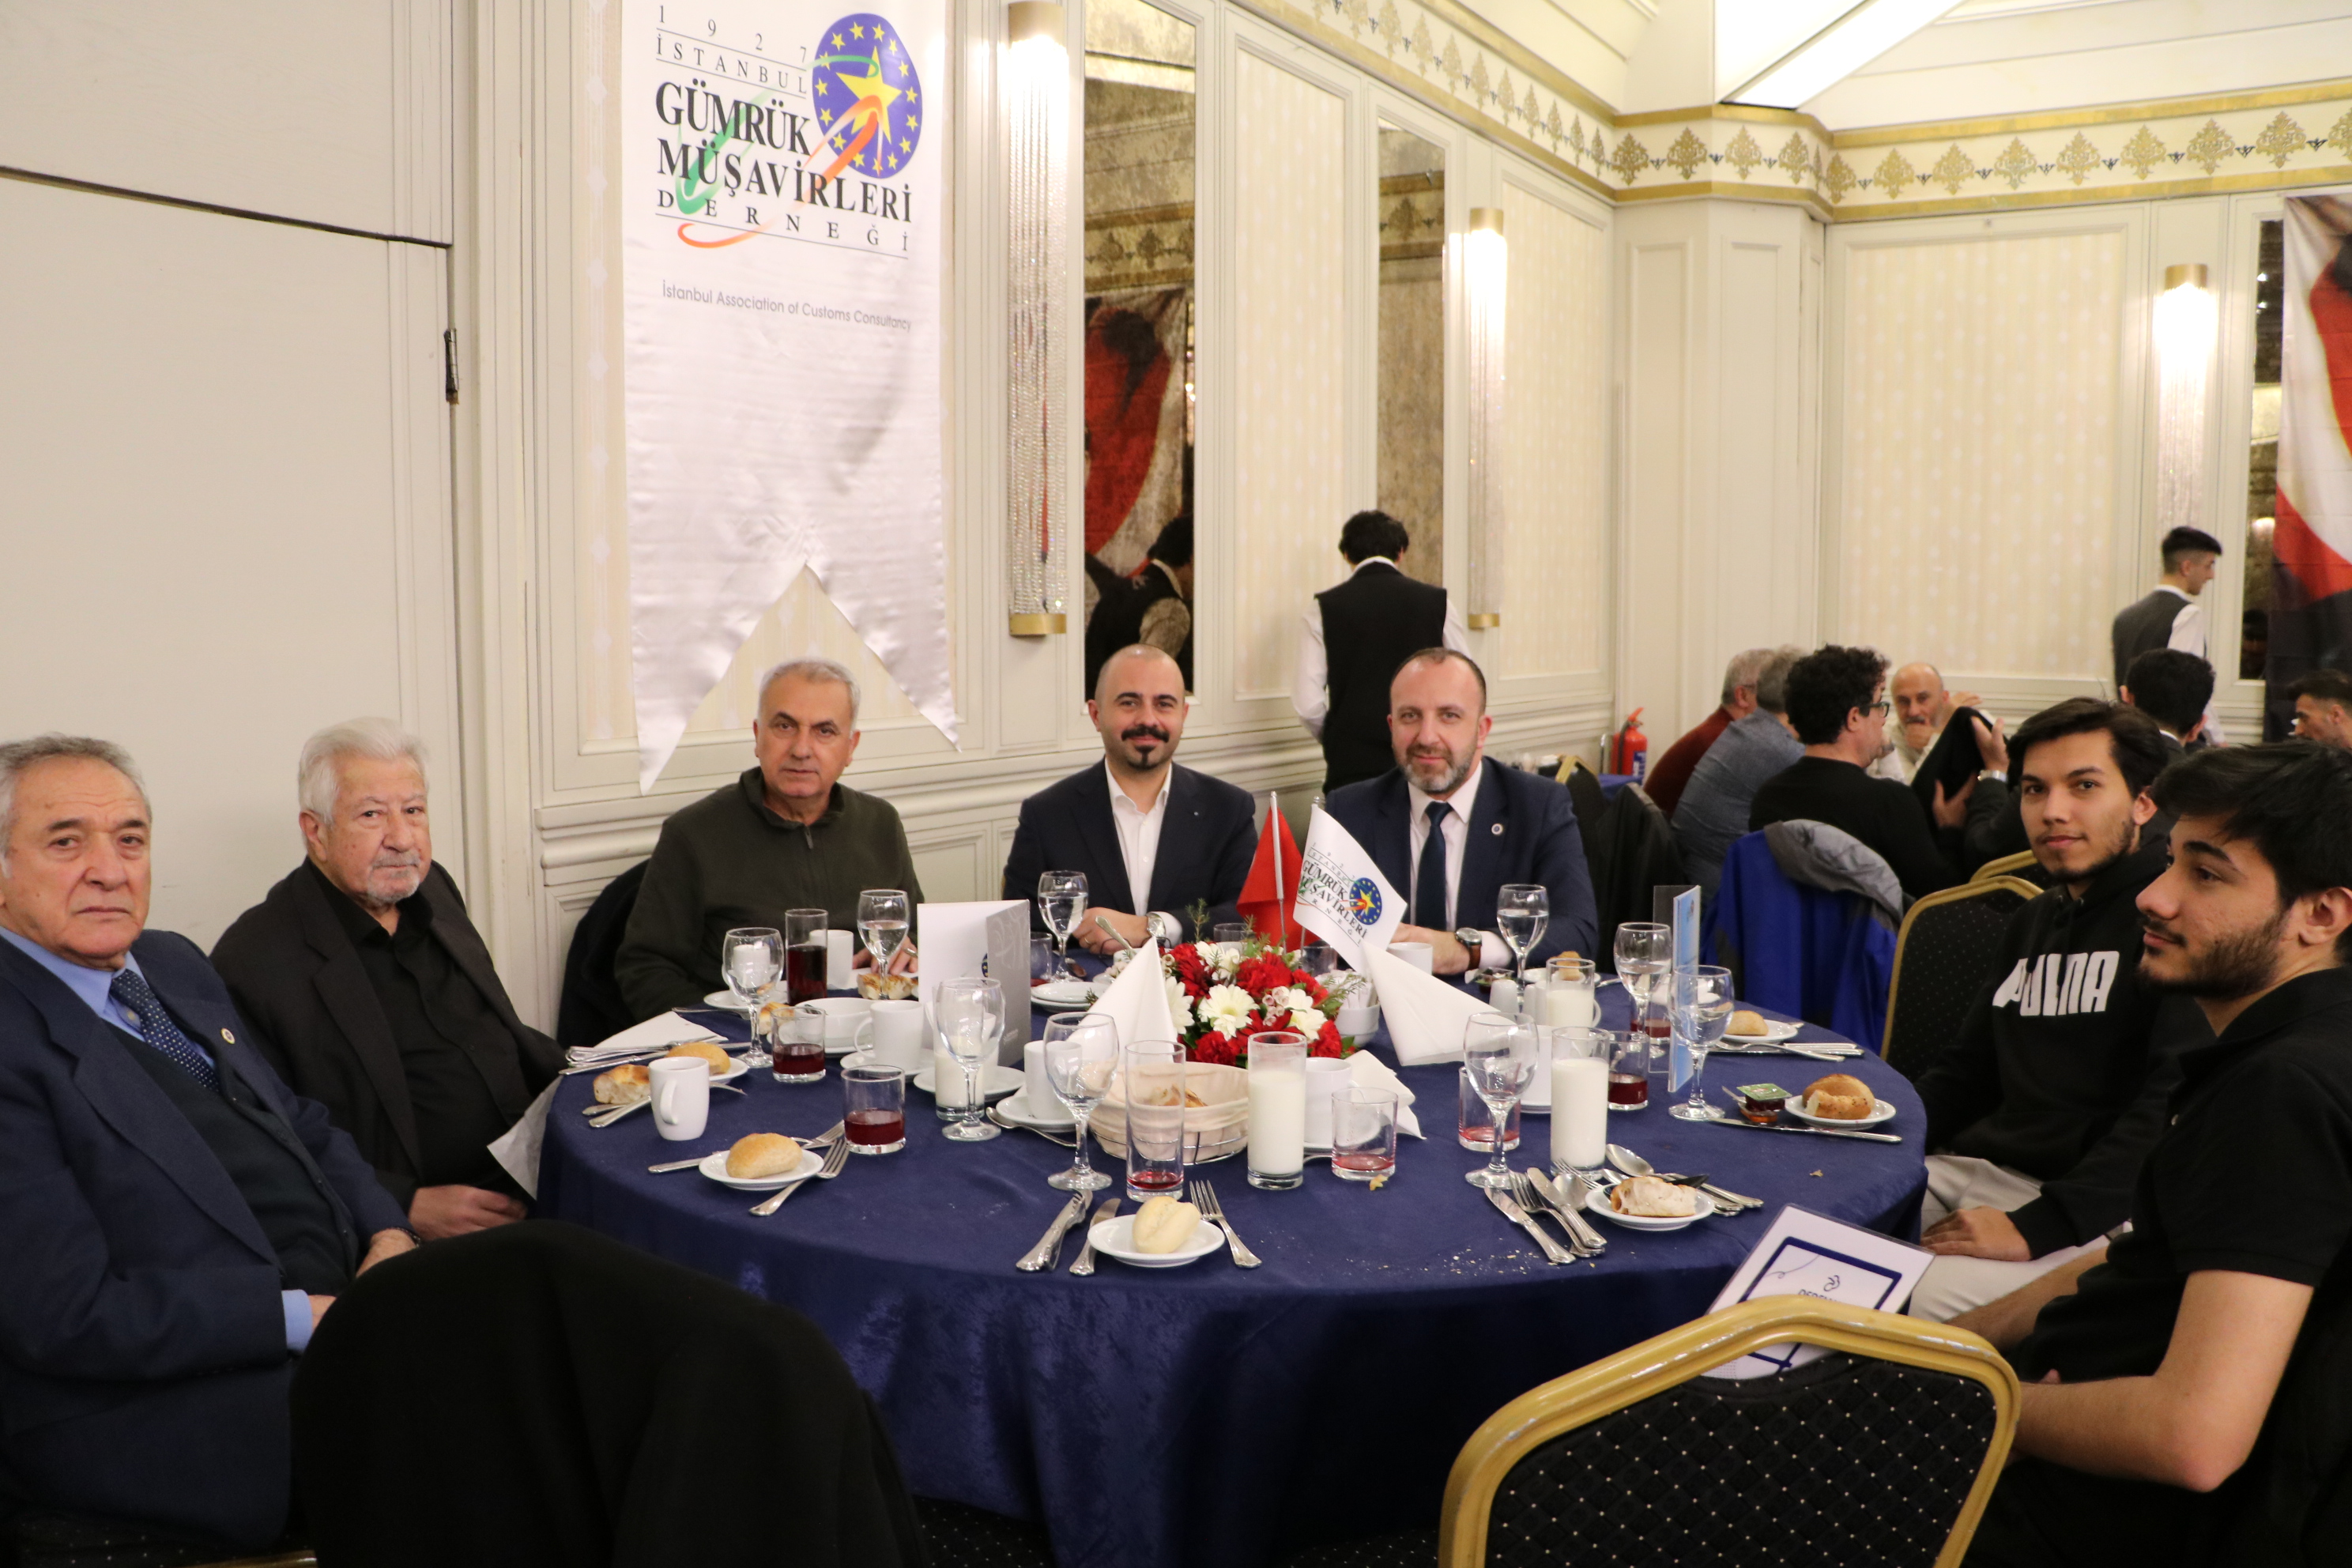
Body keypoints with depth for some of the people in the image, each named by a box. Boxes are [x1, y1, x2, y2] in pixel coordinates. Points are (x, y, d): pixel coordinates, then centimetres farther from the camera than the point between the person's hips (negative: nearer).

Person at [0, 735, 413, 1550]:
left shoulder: (176, 963, 14)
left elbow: (303, 1125, 19)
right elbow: (69, 1315, -18)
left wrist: (388, 1233, 0)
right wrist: (303, 1316, -18)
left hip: (338, 1302, 9)